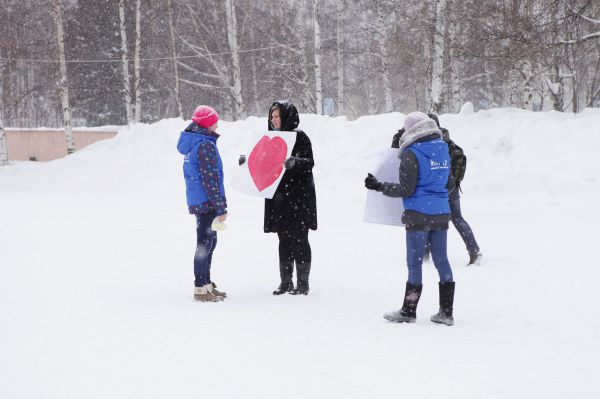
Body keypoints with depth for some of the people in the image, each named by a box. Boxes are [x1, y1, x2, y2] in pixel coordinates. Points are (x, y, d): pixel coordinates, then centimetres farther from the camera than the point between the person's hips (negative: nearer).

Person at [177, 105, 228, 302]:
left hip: (197, 202, 10)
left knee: (209, 242, 18)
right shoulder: (205, 145, -17)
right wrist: (220, 208, -16)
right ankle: (201, 288, 2)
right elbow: (211, 179, -19)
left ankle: (206, 284, 27)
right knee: (205, 244, -3)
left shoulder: (191, 143, 14)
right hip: (207, 202, -10)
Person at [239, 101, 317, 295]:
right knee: (284, 240, 10)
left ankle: (303, 283, 3)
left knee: (299, 239, -3)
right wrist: (249, 162, 7)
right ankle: (286, 282, 15)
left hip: (298, 196, -7)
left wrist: (294, 162, -33)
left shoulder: (299, 136, -7)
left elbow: (309, 162, -15)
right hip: (279, 197, 7)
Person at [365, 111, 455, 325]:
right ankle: (446, 312, 12)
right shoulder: (443, 150, 9)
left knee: (415, 262, 1)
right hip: (441, 214, 6)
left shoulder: (412, 154, -12)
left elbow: (406, 189, -14)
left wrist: (379, 186, -4)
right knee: (442, 261, 9)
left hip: (419, 215, -6)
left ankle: (408, 311, 9)